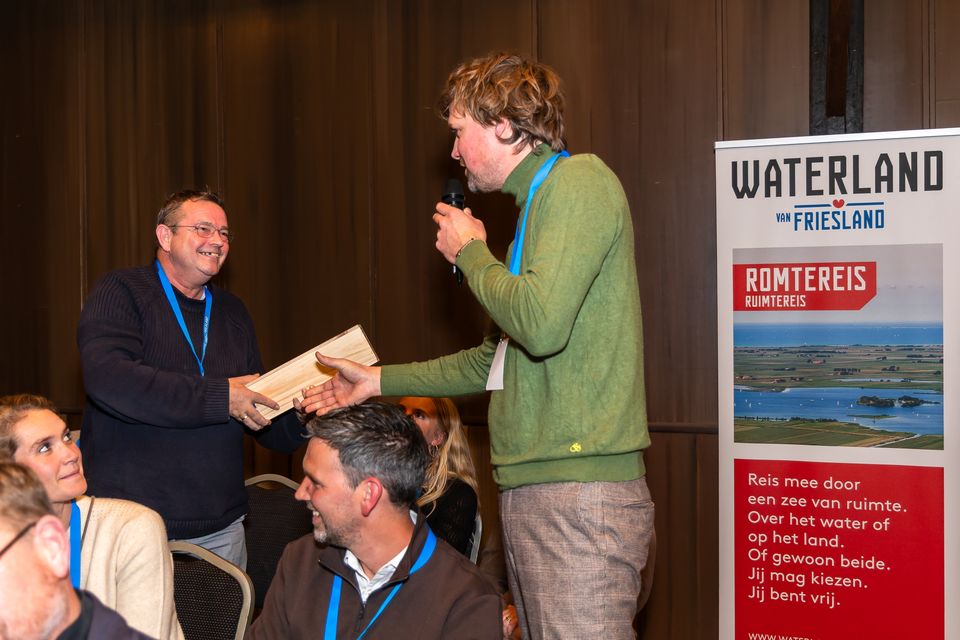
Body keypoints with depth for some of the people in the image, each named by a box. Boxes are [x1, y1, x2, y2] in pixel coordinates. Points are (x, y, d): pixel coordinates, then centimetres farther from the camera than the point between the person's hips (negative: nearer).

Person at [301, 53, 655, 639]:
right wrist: (379, 381, 29)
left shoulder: (581, 181, -8)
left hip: (581, 489, -10)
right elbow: (497, 359, 28)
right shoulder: (539, 202, 23)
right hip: (529, 490, 10)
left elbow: (541, 324, -24)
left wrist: (471, 253, -5)